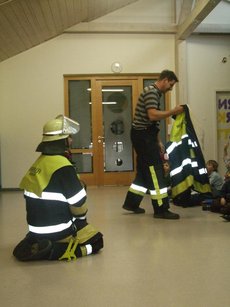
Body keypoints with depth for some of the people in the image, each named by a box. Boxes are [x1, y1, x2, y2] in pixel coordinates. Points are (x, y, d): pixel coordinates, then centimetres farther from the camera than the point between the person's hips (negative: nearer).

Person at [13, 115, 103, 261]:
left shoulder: (38, 163, 4)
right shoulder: (62, 166, -21)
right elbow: (78, 203, -17)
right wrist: (81, 217, 6)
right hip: (57, 231, -8)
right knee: (97, 241, 7)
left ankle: (32, 243, 15)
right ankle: (53, 251, -9)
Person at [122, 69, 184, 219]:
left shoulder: (155, 93, 19)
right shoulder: (151, 92, -13)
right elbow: (153, 116, -27)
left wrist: (158, 141, 18)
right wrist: (173, 111, -19)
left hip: (145, 135, 10)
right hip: (143, 135, -10)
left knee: (144, 170, 14)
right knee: (156, 171, -8)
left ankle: (131, 203, 22)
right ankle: (161, 209, -2)